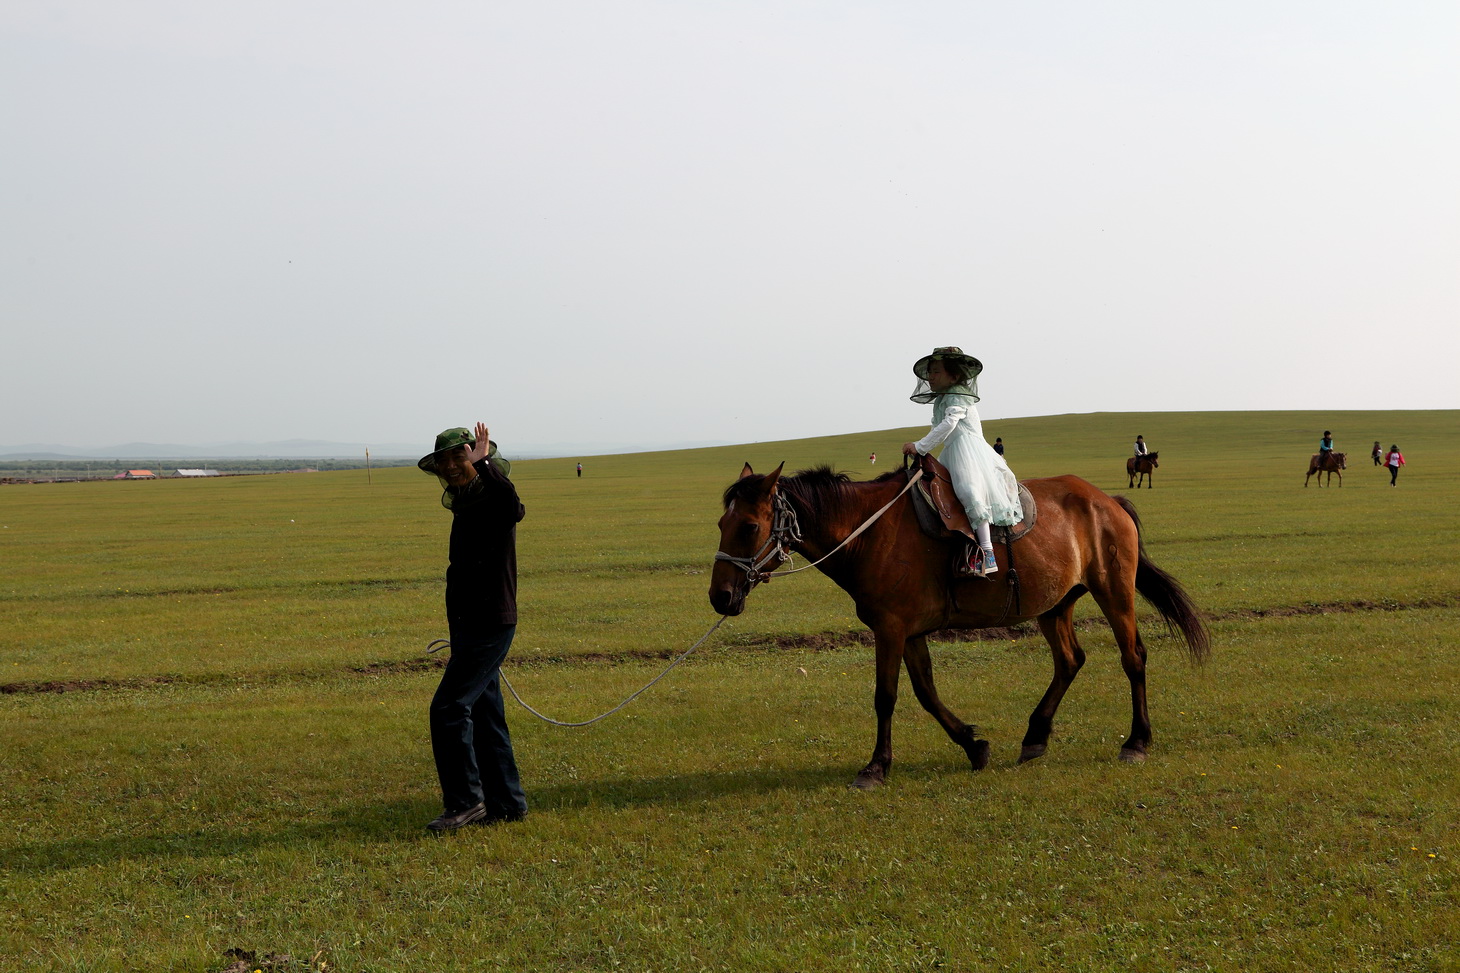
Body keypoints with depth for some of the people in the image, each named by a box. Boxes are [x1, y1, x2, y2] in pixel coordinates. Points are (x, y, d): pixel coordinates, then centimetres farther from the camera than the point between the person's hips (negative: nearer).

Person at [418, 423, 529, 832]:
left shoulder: (493, 502, -14)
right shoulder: (464, 504, 15)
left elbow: (512, 507, -42)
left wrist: (483, 463, -34)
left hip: (490, 624, -10)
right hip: (469, 624, 10)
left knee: (449, 708, -12)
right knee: (483, 713, 12)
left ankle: (465, 801, -6)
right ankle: (506, 802, 18)